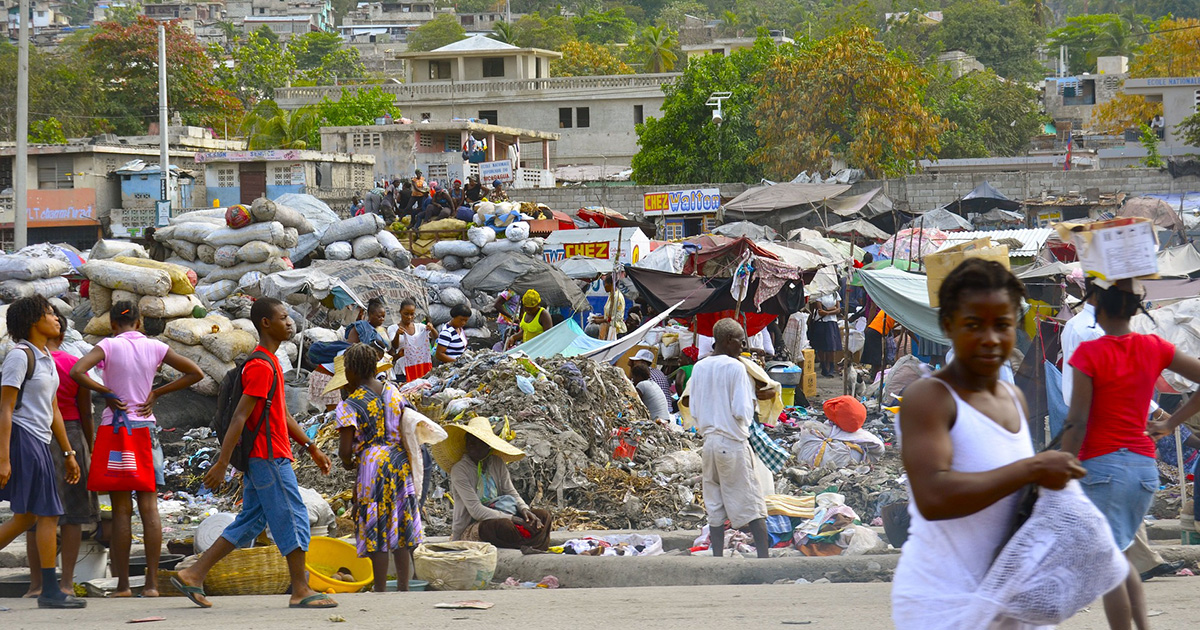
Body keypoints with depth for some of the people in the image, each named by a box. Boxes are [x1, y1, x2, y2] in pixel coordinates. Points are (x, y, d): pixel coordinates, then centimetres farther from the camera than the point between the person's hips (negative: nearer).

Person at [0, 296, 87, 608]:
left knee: (26, 517, 10)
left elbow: (53, 411, 22)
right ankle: (50, 591, -2)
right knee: (47, 514, -7)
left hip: (39, 442, 9)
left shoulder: (46, 358, 17)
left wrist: (68, 453, 21)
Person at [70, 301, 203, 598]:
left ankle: (123, 584, -1)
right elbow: (195, 373, 7)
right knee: (149, 506, 2)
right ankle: (152, 582, -1)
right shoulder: (155, 347, 5)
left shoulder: (110, 345, -4)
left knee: (121, 509, -1)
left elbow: (77, 372, -19)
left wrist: (106, 392, -7)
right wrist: (157, 393, 6)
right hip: (146, 428, 2)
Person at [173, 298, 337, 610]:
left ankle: (192, 575, 10)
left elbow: (281, 414, 24)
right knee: (294, 518, -4)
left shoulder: (269, 363, 17)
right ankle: (301, 591, 1)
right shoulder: (261, 367, -16)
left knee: (250, 522, 11)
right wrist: (222, 463, -23)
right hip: (269, 458, -10)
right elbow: (240, 417, -20)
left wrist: (311, 447, 25)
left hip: (260, 458, 10)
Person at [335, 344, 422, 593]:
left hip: (371, 464, -5)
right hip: (400, 462, 5)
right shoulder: (393, 391, 5)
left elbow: (344, 450, -12)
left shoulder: (350, 406, -10)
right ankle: (403, 586, 13)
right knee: (402, 526, 11)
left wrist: (348, 462, 8)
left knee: (376, 529, 0)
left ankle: (380, 589, 2)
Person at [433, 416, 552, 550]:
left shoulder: (497, 464, 8)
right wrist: (511, 518, -23)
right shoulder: (459, 470, -12)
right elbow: (476, 510, -18)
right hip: (468, 528, -7)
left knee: (543, 515, -9)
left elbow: (511, 492, 11)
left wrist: (524, 509, -13)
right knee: (503, 526, -38)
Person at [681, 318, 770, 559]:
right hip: (733, 443, -6)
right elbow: (742, 411, -15)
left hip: (708, 442, 6)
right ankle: (763, 556, -2)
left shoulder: (699, 367, 5)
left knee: (715, 507, 9)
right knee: (752, 503, 0)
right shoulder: (735, 367, -12)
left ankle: (718, 559, 8)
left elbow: (693, 410, 9)